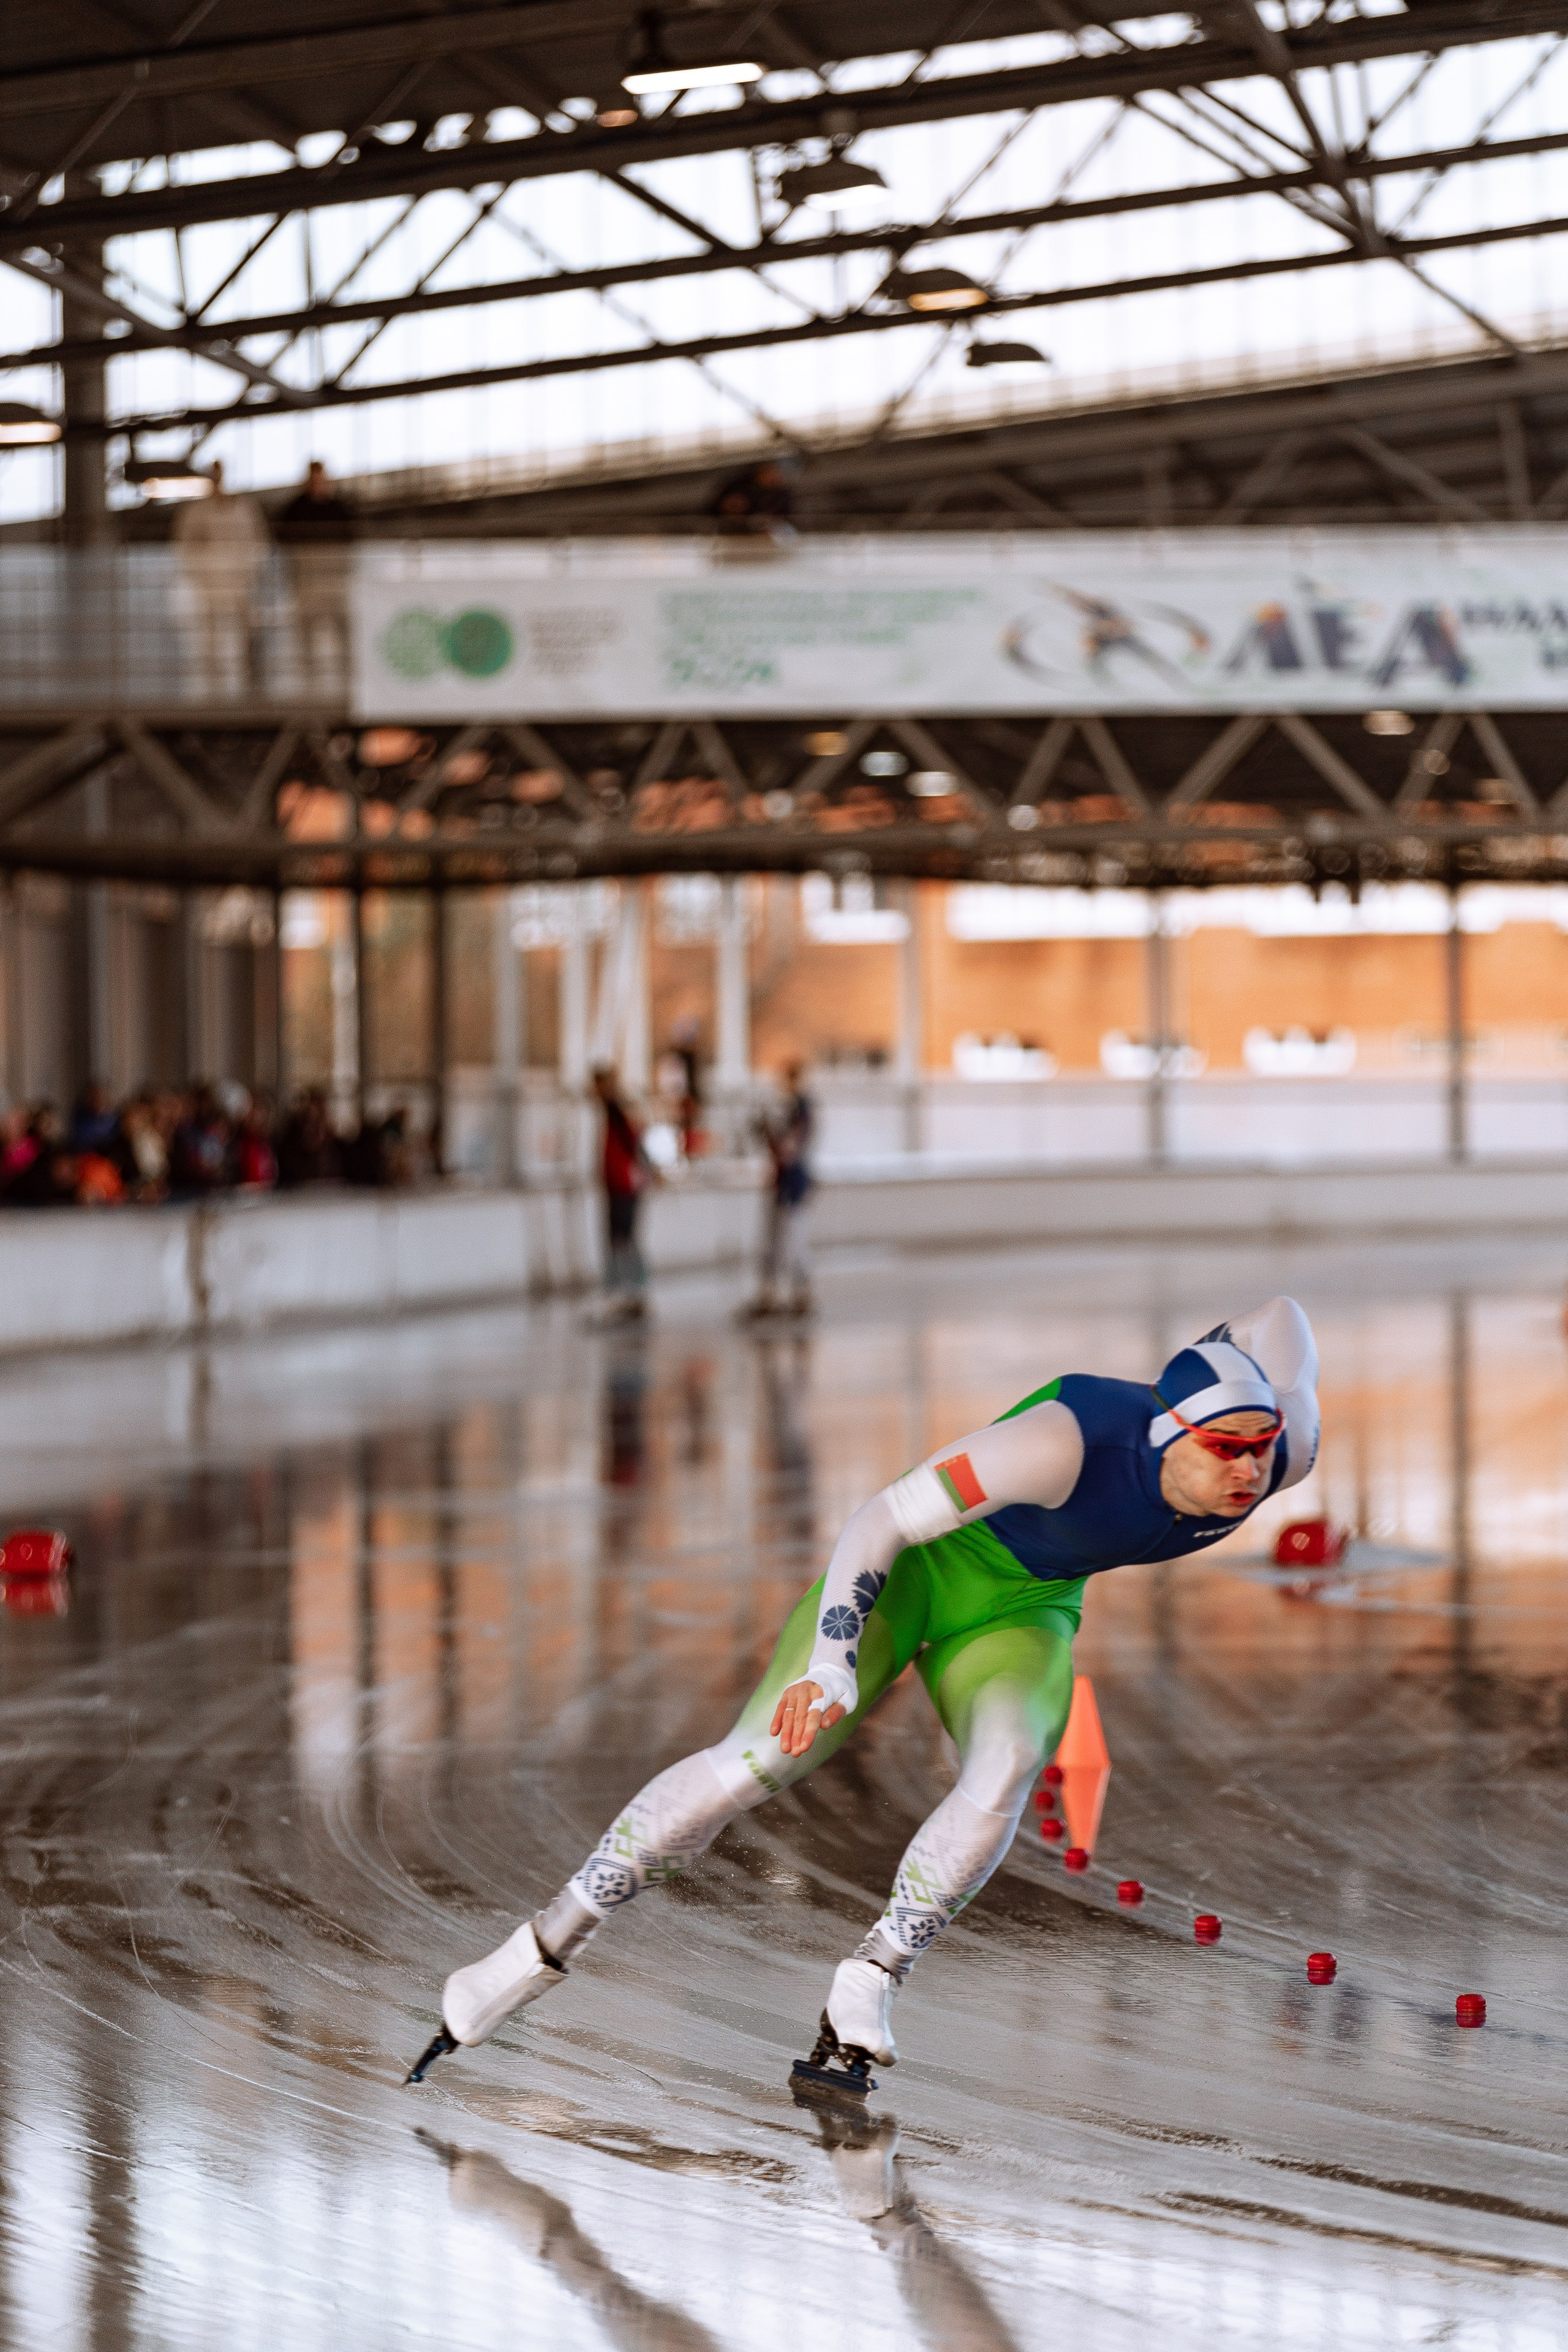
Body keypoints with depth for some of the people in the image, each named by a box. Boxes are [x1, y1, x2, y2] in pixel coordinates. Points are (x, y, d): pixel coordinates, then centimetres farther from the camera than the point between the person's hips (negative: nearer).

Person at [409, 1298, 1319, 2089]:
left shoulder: (1286, 1452, -24)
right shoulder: (1066, 1440, -39)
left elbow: (1276, 1317, -3)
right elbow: (880, 1521, -34)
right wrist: (832, 1668, -44)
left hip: (1022, 1611, 4)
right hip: (918, 1562, -4)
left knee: (1007, 1772, -28)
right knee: (758, 1760, -15)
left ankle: (870, 1980, -13)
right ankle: (545, 1947, -2)